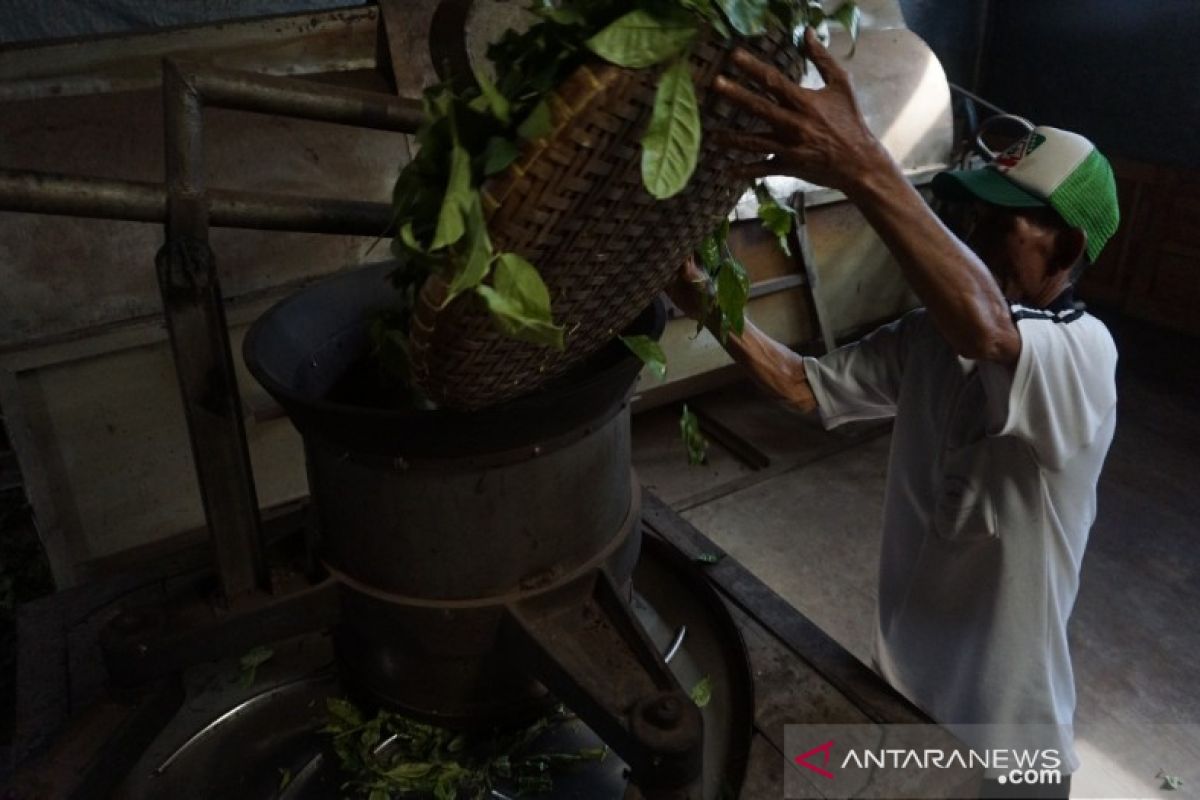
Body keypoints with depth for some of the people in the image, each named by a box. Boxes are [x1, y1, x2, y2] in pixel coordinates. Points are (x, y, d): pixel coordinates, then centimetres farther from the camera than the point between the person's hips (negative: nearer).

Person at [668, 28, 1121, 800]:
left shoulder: (1084, 352, -27)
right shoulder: (926, 335, -5)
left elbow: (986, 332, -50)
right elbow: (806, 386, -4)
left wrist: (862, 165, -59)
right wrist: (707, 305, -18)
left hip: (1002, 709, -6)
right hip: (909, 665, 6)